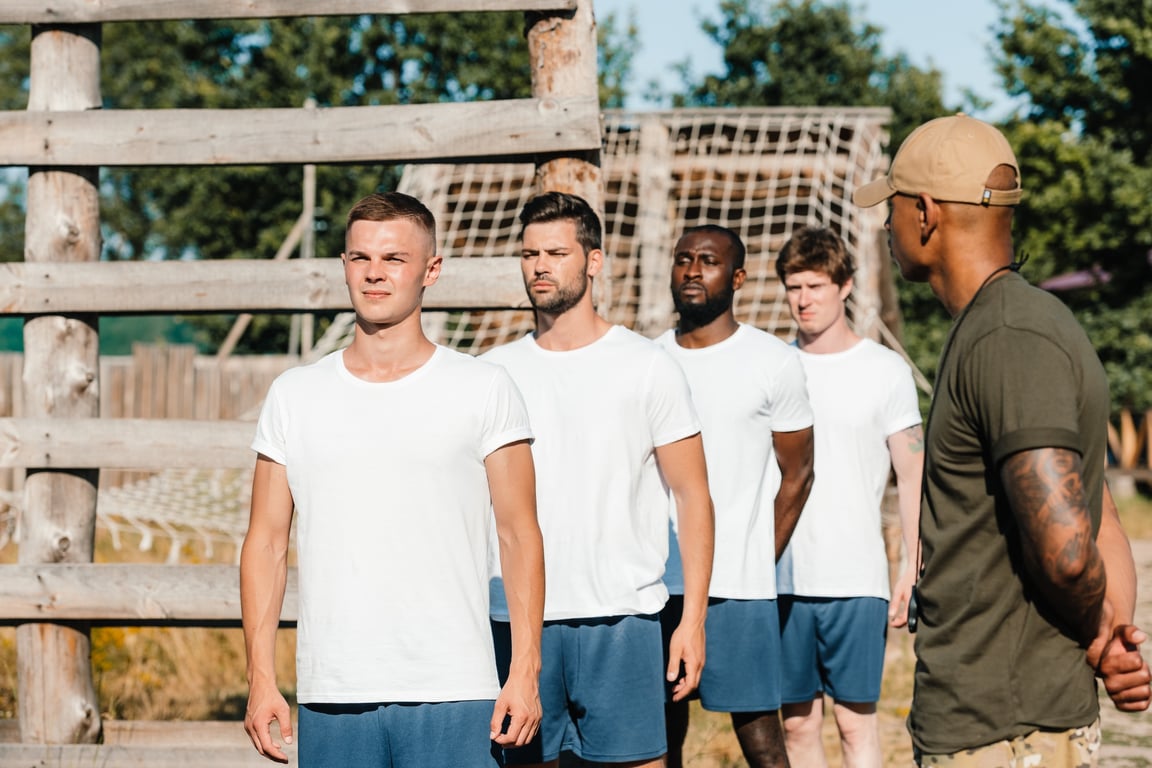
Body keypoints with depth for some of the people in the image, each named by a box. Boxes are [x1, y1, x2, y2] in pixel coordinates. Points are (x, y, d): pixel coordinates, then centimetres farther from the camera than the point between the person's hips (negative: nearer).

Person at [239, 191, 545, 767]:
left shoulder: (484, 389, 4)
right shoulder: (294, 395, 10)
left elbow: (520, 536, 3)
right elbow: (266, 541, 10)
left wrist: (525, 672, -6)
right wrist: (260, 677, 1)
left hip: (453, 697, -2)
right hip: (330, 697, 2)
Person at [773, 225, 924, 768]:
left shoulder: (885, 371, 2)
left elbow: (912, 478, 2)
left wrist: (914, 570, -6)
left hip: (856, 580, -3)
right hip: (783, 578, 3)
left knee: (855, 719, -2)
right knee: (797, 723, 5)